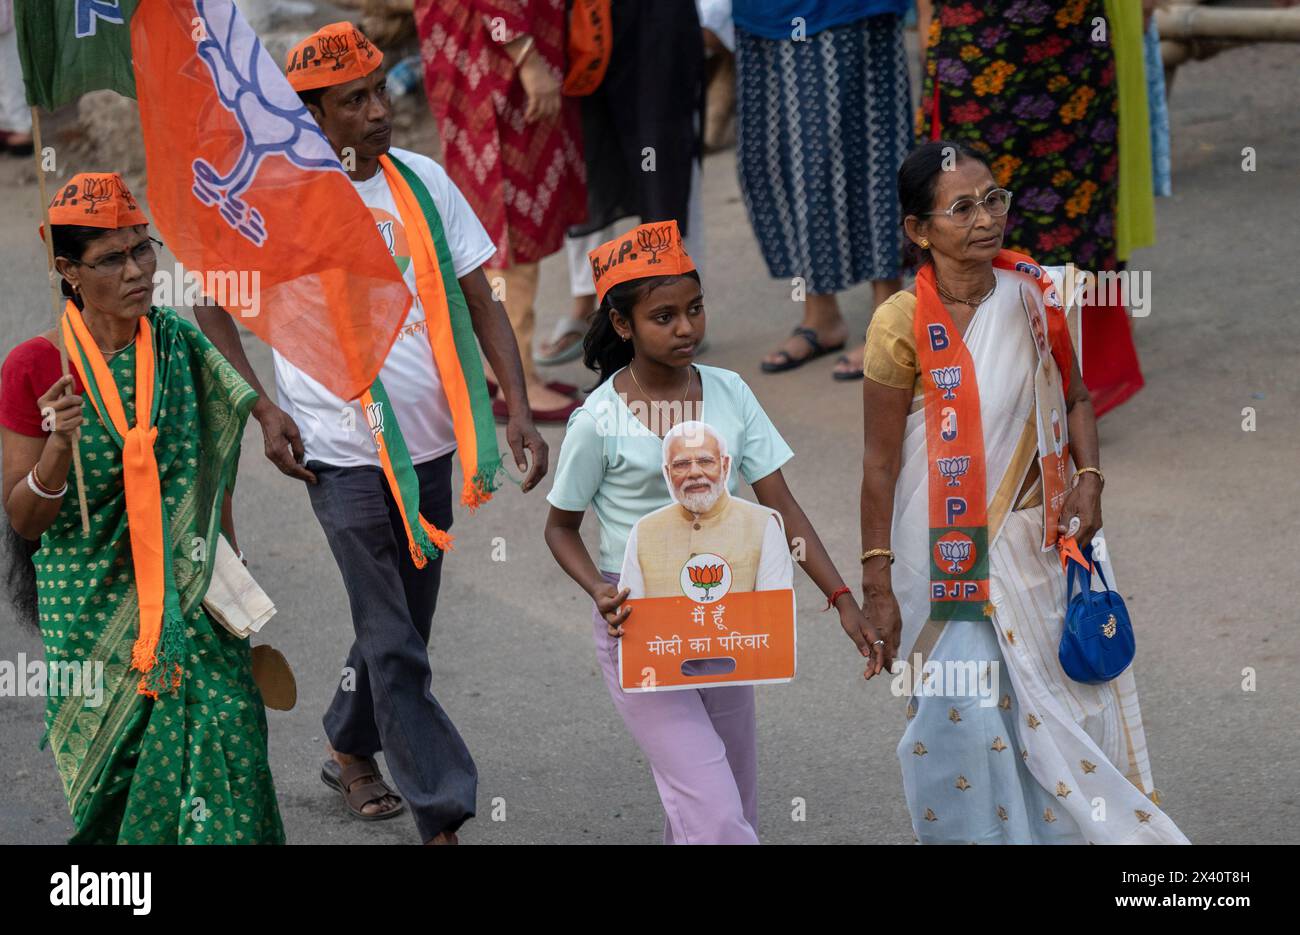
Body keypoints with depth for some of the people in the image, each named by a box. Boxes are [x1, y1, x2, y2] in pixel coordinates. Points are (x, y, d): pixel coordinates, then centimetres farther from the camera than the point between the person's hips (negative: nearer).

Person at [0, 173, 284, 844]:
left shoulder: (180, 345, 2)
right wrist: (58, 448, -24)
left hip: (189, 601, 2)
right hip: (92, 605, -2)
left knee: (223, 729, -14)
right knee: (116, 760, 2)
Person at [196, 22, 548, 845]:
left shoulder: (423, 182, 2)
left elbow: (481, 304, 6)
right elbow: (212, 304, 2)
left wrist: (520, 411, -3)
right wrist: (264, 408, -6)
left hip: (428, 446, 5)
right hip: (345, 457, -5)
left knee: (403, 622, 17)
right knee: (396, 648, -5)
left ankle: (352, 751, 40)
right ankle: (441, 816, -3)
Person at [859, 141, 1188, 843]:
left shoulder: (1030, 297, -2)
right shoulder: (902, 323, -14)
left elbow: (1074, 398, 13)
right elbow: (880, 461, -10)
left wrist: (1088, 481, -5)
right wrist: (876, 584, -10)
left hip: (1034, 541, 4)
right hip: (949, 554, -4)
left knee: (1060, 701, 9)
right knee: (966, 724, -4)